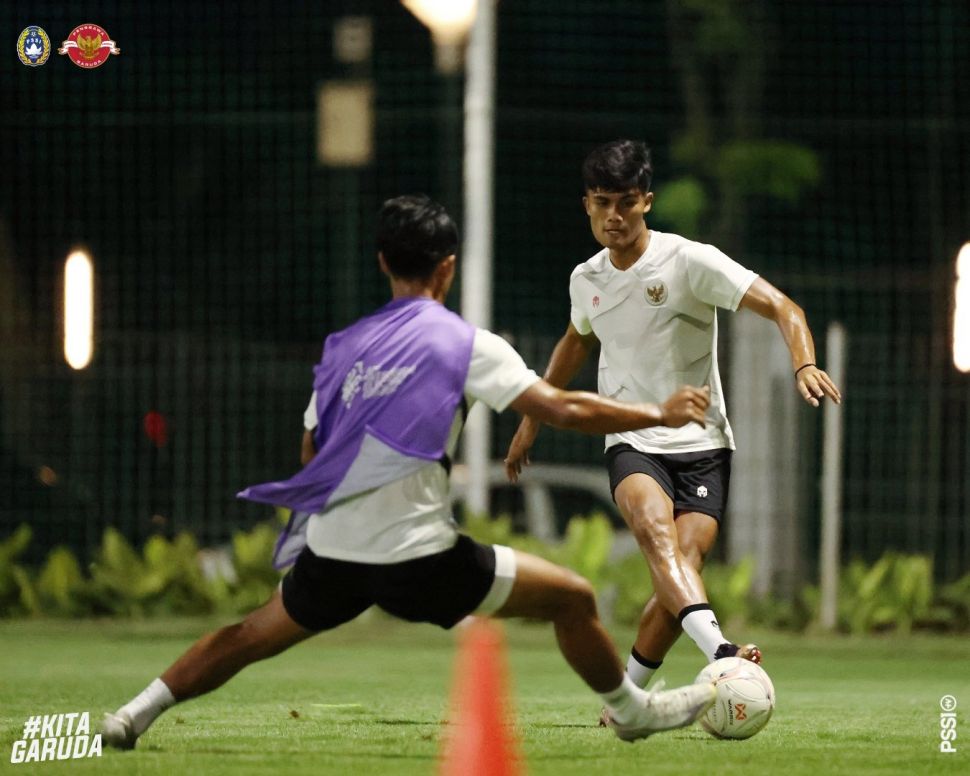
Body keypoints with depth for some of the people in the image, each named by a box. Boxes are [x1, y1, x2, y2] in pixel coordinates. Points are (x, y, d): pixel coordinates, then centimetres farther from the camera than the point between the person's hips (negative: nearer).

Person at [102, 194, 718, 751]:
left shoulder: (345, 346, 12)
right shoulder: (466, 344, -3)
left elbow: (312, 451, 20)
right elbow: (563, 409, -8)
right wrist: (661, 414, 2)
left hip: (332, 549, 5)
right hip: (418, 557, -5)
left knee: (251, 637, 26)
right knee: (572, 597, 9)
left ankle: (138, 712, 18)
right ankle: (633, 710, 22)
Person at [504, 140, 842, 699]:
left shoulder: (688, 260, -7)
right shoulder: (587, 280, 9)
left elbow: (782, 308, -13)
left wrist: (804, 364, -33)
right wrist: (532, 422, 39)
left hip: (702, 446, -2)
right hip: (632, 444, 2)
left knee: (684, 562, -20)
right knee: (655, 528, -31)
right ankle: (720, 652, -53)